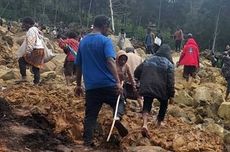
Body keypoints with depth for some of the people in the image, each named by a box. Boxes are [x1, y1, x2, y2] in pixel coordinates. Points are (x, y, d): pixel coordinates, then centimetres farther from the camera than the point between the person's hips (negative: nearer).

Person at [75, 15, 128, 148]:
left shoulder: (83, 42, 12)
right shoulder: (105, 40, -6)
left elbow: (79, 65, 17)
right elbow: (110, 61, -20)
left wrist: (78, 85, 24)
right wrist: (118, 81, -25)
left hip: (91, 86, 4)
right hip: (108, 84, -4)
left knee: (90, 115, 9)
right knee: (119, 102, 18)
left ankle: (87, 142, 5)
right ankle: (118, 117, -11)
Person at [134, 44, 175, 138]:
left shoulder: (148, 60, 11)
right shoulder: (169, 64, -1)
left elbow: (136, 73, 11)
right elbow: (170, 81, -8)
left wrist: (143, 81, 26)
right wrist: (171, 94, -3)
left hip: (147, 88, 2)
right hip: (161, 89, -2)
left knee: (147, 105, 6)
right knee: (164, 104, 24)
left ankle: (145, 125, -18)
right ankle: (159, 122, 35)